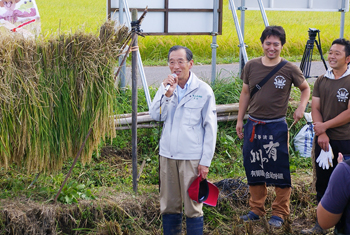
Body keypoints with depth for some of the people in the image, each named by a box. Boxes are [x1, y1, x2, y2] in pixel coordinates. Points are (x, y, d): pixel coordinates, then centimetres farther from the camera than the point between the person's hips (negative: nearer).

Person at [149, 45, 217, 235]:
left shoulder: (203, 91, -5)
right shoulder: (165, 87, 7)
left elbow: (210, 128, -4)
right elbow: (156, 115, -7)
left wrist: (206, 161, -8)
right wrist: (167, 94, -20)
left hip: (192, 158, -4)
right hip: (167, 155, 4)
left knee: (193, 208, -1)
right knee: (168, 206, 11)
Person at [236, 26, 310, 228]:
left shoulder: (289, 69, -6)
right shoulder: (251, 66, 1)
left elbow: (306, 88, 9)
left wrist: (302, 107, -8)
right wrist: (240, 120, 13)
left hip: (277, 127, -3)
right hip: (253, 126, 3)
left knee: (280, 170, 1)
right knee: (254, 169, 12)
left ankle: (280, 213, 15)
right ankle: (256, 209, 27)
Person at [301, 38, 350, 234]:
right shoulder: (322, 81, 9)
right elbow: (315, 108, 6)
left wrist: (325, 126, -10)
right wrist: (321, 134, -8)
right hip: (324, 140, 5)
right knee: (323, 183, 12)